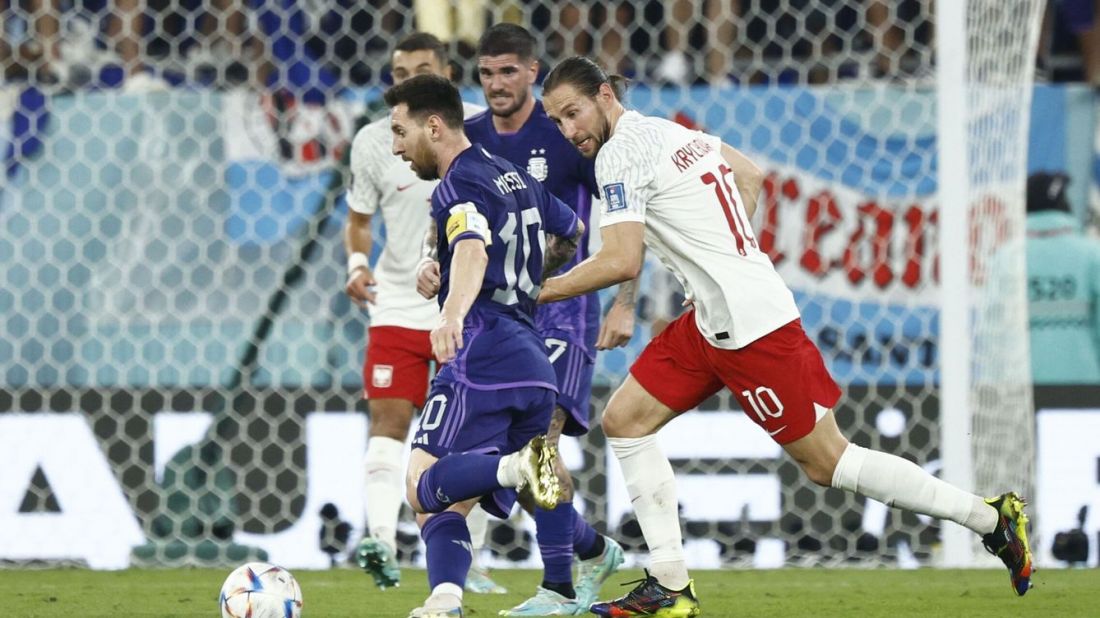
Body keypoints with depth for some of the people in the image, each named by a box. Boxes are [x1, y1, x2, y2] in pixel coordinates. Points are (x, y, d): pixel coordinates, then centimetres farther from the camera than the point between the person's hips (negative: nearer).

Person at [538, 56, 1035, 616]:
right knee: (624, 422, 8)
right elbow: (751, 176, 28)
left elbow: (621, 261, -23)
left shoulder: (620, 153, -15)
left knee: (825, 462, -3)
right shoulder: (673, 132, 13)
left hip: (748, 326, -10)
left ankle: (992, 519, 5)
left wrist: (542, 292, -11)